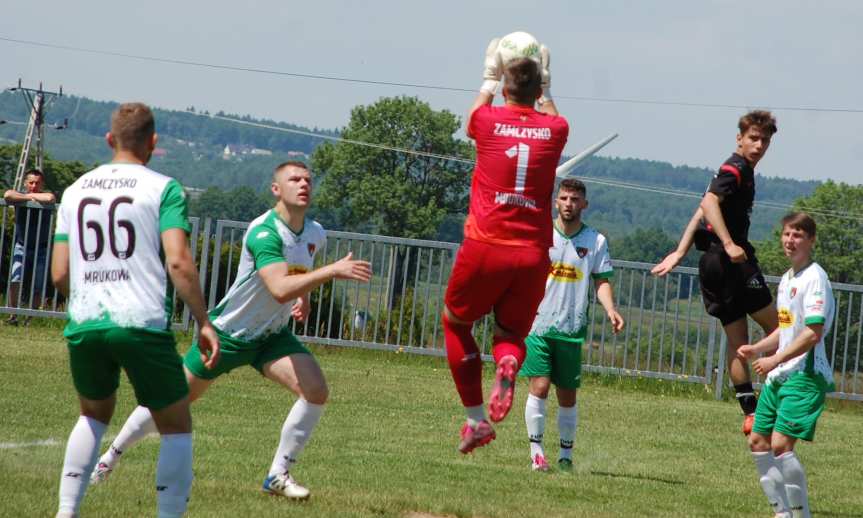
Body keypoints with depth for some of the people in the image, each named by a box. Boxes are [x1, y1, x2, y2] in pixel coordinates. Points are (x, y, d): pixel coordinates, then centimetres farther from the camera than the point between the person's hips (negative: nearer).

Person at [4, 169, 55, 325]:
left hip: (41, 249, 0)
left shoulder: (44, 197, -6)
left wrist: (33, 195, -15)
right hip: (22, 246, 0)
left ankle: (31, 318, 14)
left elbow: (50, 198, -31)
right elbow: (8, 195, -26)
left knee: (38, 287, 0)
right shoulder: (19, 196, -4)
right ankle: (13, 316, -9)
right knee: (15, 280, -17)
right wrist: (28, 197, -19)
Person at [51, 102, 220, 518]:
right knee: (176, 427, 9)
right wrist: (204, 323, -8)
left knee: (94, 414, 27)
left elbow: (59, 275, 12)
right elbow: (178, 261, -13)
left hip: (83, 326, 5)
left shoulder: (75, 191, 13)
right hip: (143, 324, -5)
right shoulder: (163, 188, -1)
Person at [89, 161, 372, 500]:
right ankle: (111, 457, 24)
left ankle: (279, 475, -5)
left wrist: (304, 296, 7)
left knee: (316, 391, -16)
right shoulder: (264, 232, -28)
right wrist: (333, 271, -44)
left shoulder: (314, 234, -2)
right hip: (228, 332, -6)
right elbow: (279, 289, -42)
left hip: (271, 337, 6)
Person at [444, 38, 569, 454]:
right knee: (510, 334, 19)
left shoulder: (489, 121, 0)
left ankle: (476, 418, 11)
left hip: (485, 248, -2)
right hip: (533, 254, 2)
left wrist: (490, 77, 41)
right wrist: (544, 85, 44)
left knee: (456, 322, 20)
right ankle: (508, 363, -19)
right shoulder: (554, 130, 4)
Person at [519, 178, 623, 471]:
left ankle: (566, 455, 17)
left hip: (572, 328, 1)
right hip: (539, 323, -1)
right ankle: (536, 451, -6)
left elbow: (602, 281, 7)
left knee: (567, 396, 6)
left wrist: (610, 309, -10)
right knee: (539, 387, -12)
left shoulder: (595, 241, 5)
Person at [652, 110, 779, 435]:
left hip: (714, 263, 9)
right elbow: (709, 203, -25)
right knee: (775, 325, -2)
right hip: (734, 263, -9)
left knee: (737, 340, 8)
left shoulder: (741, 171, 22)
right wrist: (729, 244, -32)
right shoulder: (736, 169, -9)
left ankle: (751, 412, 8)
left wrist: (680, 253, 22)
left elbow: (701, 213, 24)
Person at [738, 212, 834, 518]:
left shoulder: (815, 278, -12)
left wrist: (775, 360, -19)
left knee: (781, 444, -19)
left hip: (805, 376, -10)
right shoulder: (787, 278, 17)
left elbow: (813, 333, -19)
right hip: (778, 376, 10)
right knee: (758, 441, 8)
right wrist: (756, 349, 11)